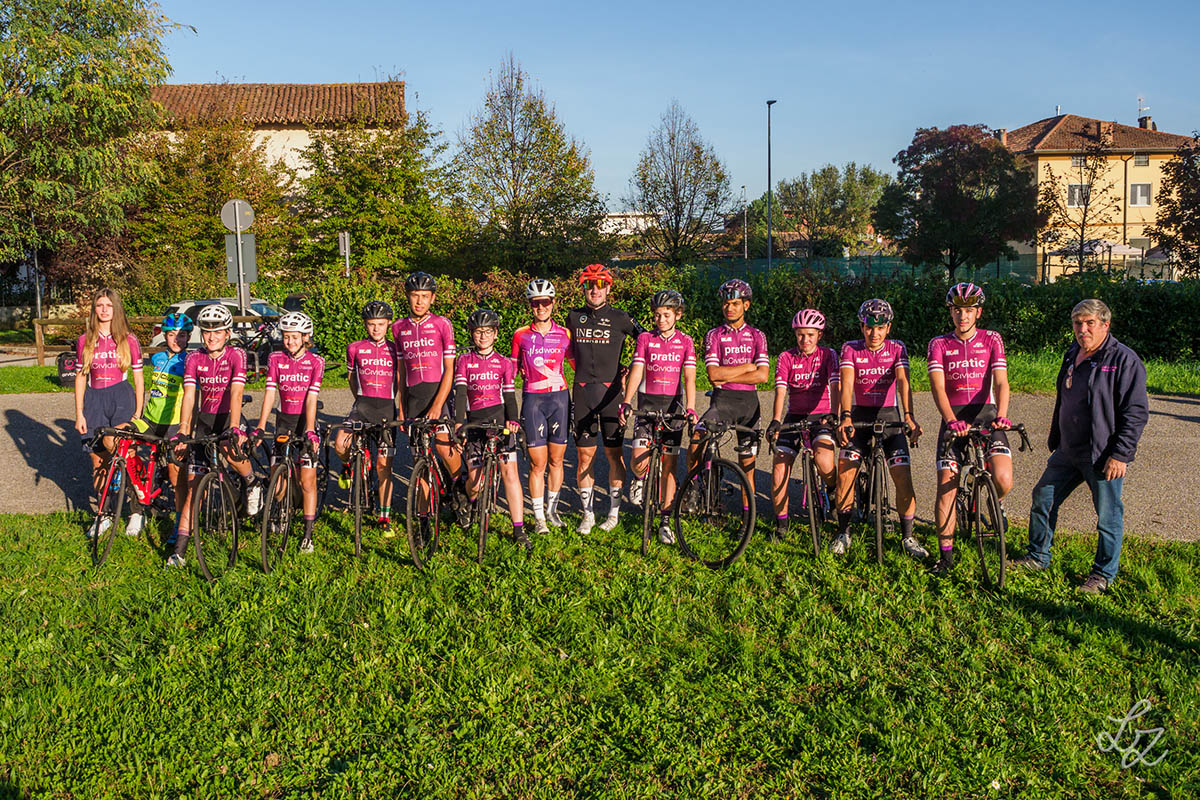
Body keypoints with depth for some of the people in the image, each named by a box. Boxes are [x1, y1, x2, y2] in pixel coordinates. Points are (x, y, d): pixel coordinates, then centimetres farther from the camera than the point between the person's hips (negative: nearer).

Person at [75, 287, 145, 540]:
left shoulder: (128, 340, 2)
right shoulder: (85, 341, 7)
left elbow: (138, 377, 4)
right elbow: (80, 377, 10)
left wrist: (138, 412, -3)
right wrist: (79, 413, 4)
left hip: (121, 396, -3)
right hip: (94, 399, 3)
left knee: (112, 443, -26)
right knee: (98, 462, 5)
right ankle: (104, 514, 22)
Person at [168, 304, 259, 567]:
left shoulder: (236, 355, -10)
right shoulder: (194, 358, -1)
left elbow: (236, 393, -21)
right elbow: (189, 395, -11)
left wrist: (234, 429, -34)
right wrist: (182, 430, -25)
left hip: (228, 417, -3)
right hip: (204, 420, 3)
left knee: (230, 451, -37)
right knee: (194, 486, -1)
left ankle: (252, 484, -5)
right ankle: (179, 549, 2)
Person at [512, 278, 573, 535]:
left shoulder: (564, 334, 4)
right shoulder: (521, 335, 4)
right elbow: (512, 369, 13)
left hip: (560, 398, 1)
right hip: (533, 400, -1)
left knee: (556, 460, 9)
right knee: (537, 463, -2)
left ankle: (551, 509, 26)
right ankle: (539, 517, 8)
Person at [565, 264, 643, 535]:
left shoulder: (620, 318, 0)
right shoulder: (574, 317, 9)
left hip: (610, 391, -2)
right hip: (582, 391, 2)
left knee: (614, 453, 3)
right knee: (585, 454, 3)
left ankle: (614, 512, 14)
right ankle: (587, 514, 13)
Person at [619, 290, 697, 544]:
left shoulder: (685, 342, 2)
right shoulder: (645, 339, 2)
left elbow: (689, 378, -8)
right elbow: (636, 372, -8)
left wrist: (690, 409, -22)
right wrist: (626, 402, -23)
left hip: (674, 404, 0)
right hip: (648, 401, 0)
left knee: (669, 465, 1)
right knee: (641, 461, -14)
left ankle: (665, 521, 11)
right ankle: (640, 478, 24)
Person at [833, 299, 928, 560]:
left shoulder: (897, 348, -2)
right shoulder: (850, 349, -4)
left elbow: (903, 382, -17)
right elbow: (847, 383, -18)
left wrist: (909, 416, -33)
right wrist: (845, 417, -35)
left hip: (888, 416, 0)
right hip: (860, 415, 0)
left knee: (903, 475, -10)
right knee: (845, 470, -12)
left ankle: (907, 537, 6)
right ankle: (843, 533, 4)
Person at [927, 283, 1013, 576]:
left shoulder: (991, 340, 7)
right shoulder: (939, 344, 5)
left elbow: (1000, 381, -6)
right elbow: (938, 387, -9)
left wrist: (1001, 416, -25)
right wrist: (952, 420, -27)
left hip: (985, 413, 0)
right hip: (953, 417, 0)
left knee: (1003, 481, -20)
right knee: (946, 488, -7)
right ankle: (945, 555, 5)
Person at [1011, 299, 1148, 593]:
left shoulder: (1124, 360, -13)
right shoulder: (1072, 355, 11)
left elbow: (1136, 412, -15)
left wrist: (1120, 454, -19)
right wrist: (1054, 437, 23)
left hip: (1103, 457, -7)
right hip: (1068, 453, 7)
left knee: (1108, 516, 4)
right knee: (1043, 499, 12)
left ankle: (1103, 574, 20)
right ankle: (1038, 557, 27)